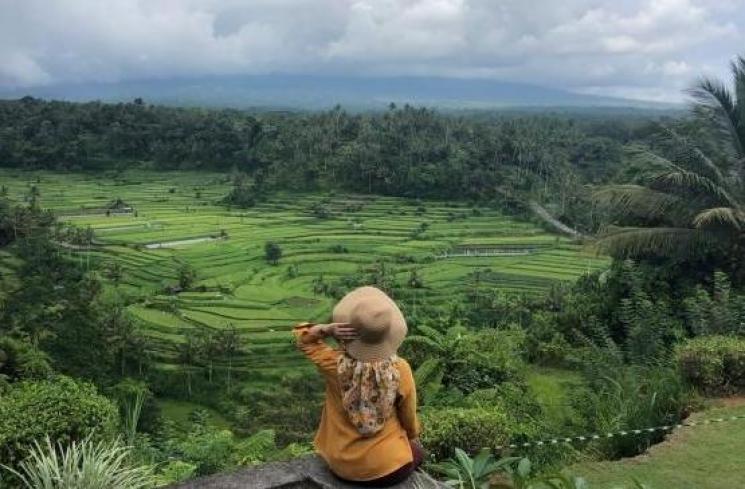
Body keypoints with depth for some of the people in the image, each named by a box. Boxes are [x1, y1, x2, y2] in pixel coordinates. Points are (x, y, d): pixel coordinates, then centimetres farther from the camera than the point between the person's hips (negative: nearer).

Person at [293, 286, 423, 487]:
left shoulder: (335, 364, -20)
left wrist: (327, 329, -20)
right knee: (416, 451, 32)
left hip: (340, 466, 3)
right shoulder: (400, 370, -22)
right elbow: (409, 418, -6)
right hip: (388, 469, -2)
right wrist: (413, 437, 16)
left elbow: (303, 336, 0)